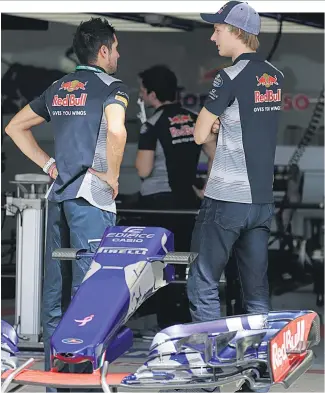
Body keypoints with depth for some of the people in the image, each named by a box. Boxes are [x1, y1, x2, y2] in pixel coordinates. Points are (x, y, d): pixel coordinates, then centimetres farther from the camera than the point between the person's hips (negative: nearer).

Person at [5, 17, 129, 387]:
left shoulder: (58, 89, 15)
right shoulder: (112, 87, -6)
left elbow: (15, 127, 20)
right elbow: (116, 130, -26)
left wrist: (48, 165, 15)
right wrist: (112, 176, -12)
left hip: (59, 193, 7)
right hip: (91, 195, -7)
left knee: (56, 284, 10)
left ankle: (54, 365, 14)